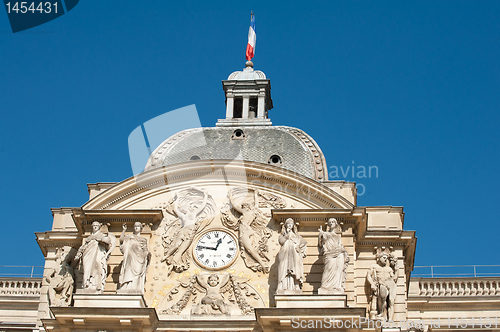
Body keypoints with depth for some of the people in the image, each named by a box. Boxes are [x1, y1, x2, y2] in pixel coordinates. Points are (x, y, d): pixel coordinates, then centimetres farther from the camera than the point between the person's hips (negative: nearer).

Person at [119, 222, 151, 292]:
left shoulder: (143, 240, 23)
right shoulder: (129, 237, 20)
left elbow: (145, 251, 15)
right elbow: (121, 240, 2)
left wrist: (148, 254, -7)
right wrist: (124, 230, -2)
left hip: (139, 260, 1)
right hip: (130, 259, -1)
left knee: (138, 280, -9)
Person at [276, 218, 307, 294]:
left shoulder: (296, 235, 20)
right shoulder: (283, 234, 17)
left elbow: (304, 242, 14)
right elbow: (281, 241, -3)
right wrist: (287, 234, -3)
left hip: (294, 256, 1)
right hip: (284, 256, -1)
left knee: (294, 272, -12)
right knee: (284, 272, -13)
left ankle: (293, 288, -17)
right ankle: (284, 288, -19)